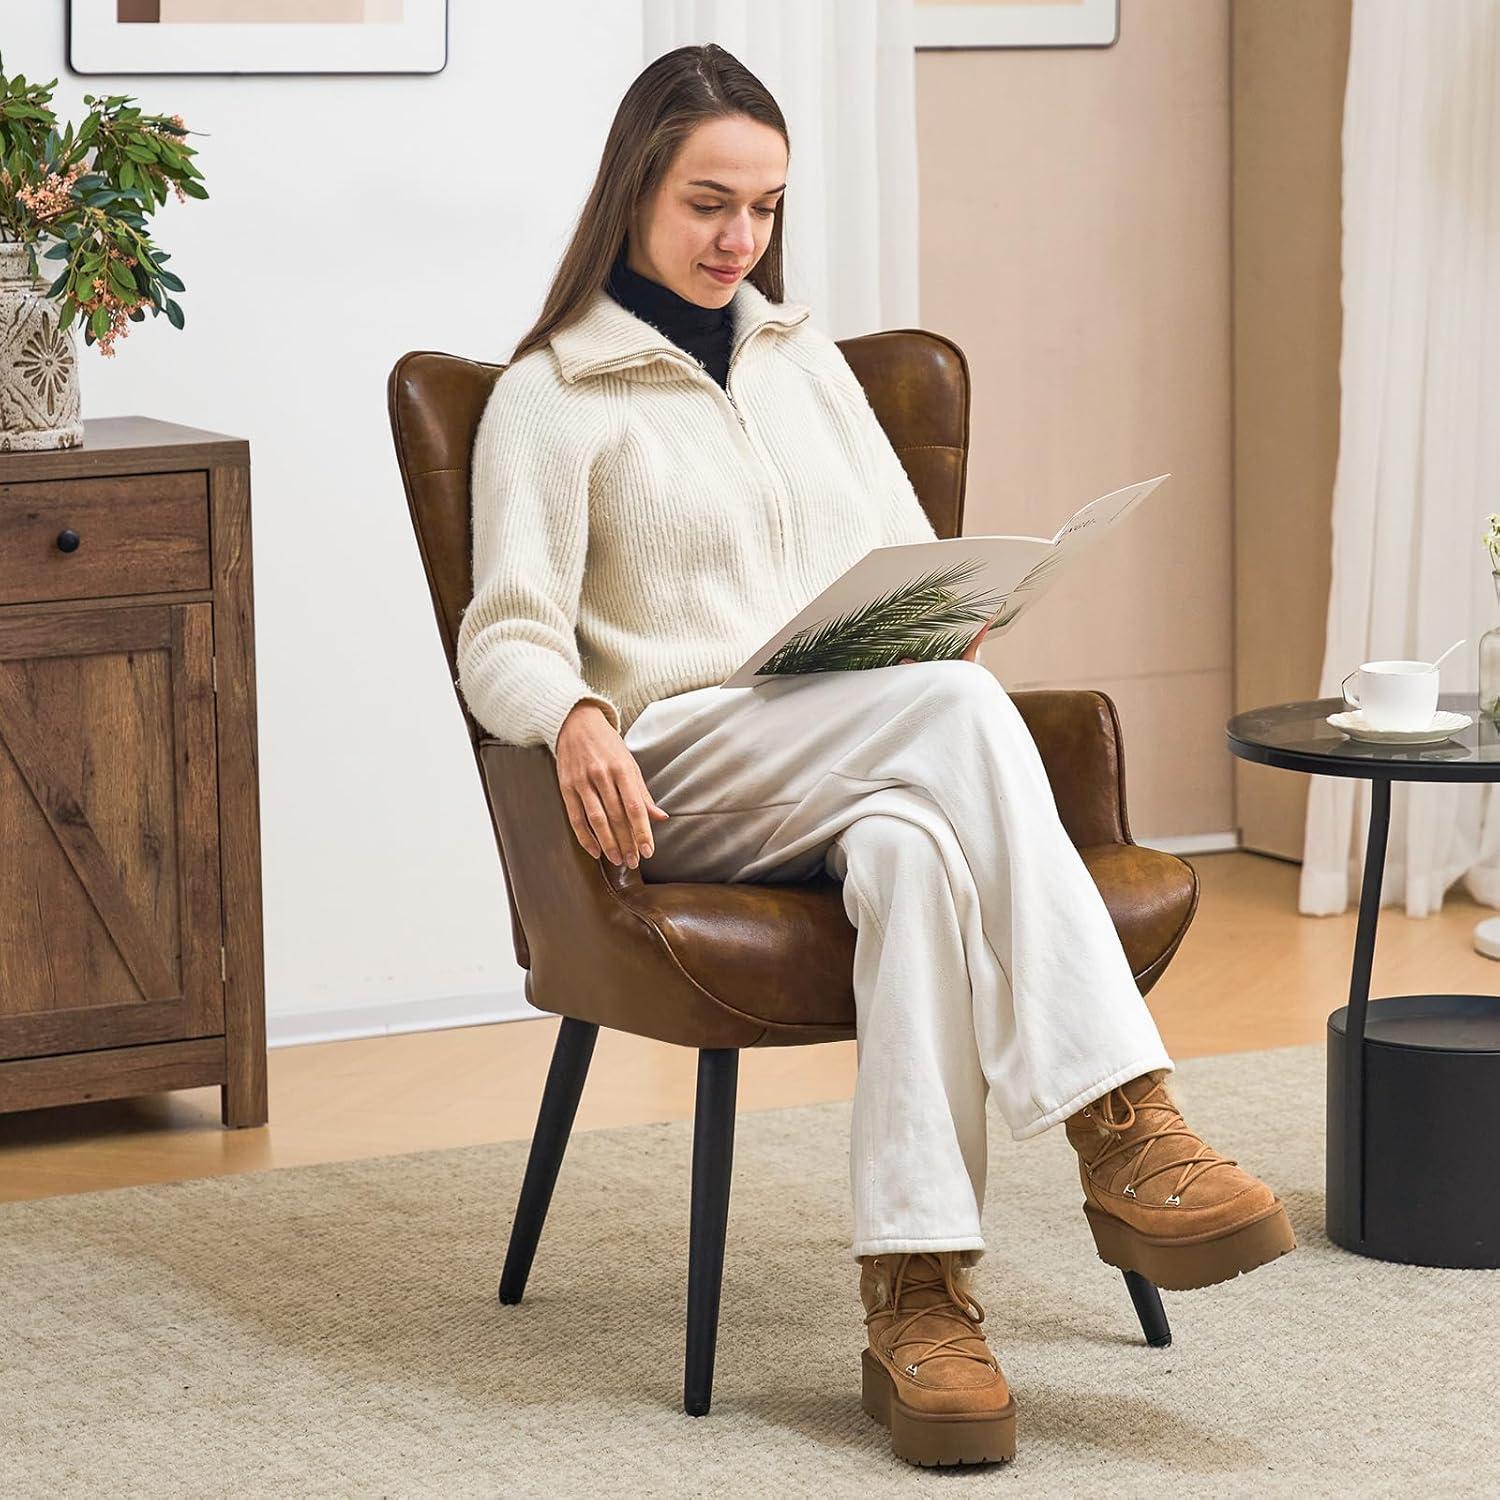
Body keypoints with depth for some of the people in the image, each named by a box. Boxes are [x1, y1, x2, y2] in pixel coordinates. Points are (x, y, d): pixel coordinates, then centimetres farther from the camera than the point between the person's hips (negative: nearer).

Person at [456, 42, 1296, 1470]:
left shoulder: (803, 356, 25)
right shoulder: (550, 393, 9)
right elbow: (505, 639, -1)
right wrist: (574, 719, -26)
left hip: (875, 763, 4)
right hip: (686, 779, -4)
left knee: (915, 853, -37)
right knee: (959, 705, -35)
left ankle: (915, 1296, -47)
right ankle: (1126, 1131, -44)